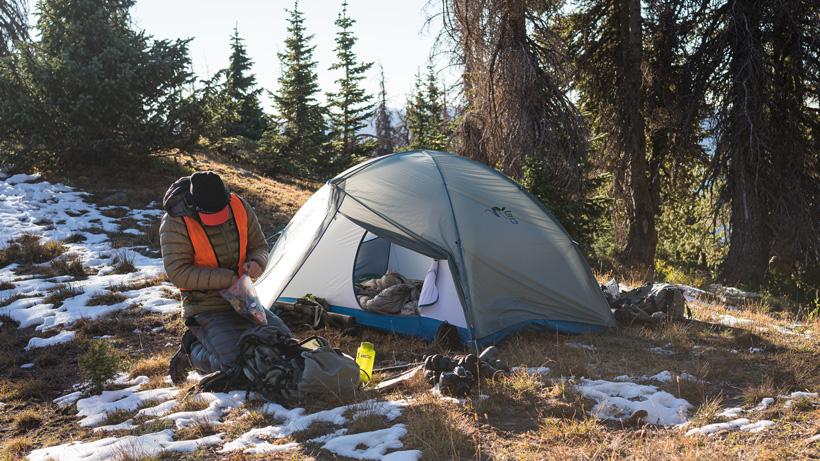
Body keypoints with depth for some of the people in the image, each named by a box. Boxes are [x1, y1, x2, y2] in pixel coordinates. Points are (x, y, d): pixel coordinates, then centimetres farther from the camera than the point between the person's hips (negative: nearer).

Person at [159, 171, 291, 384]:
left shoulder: (240, 207, -3)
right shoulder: (175, 222, -18)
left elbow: (260, 247, 9)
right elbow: (178, 272, -21)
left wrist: (256, 263, -16)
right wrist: (228, 279, -23)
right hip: (206, 309, -6)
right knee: (236, 363, -26)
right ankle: (193, 351, 5)